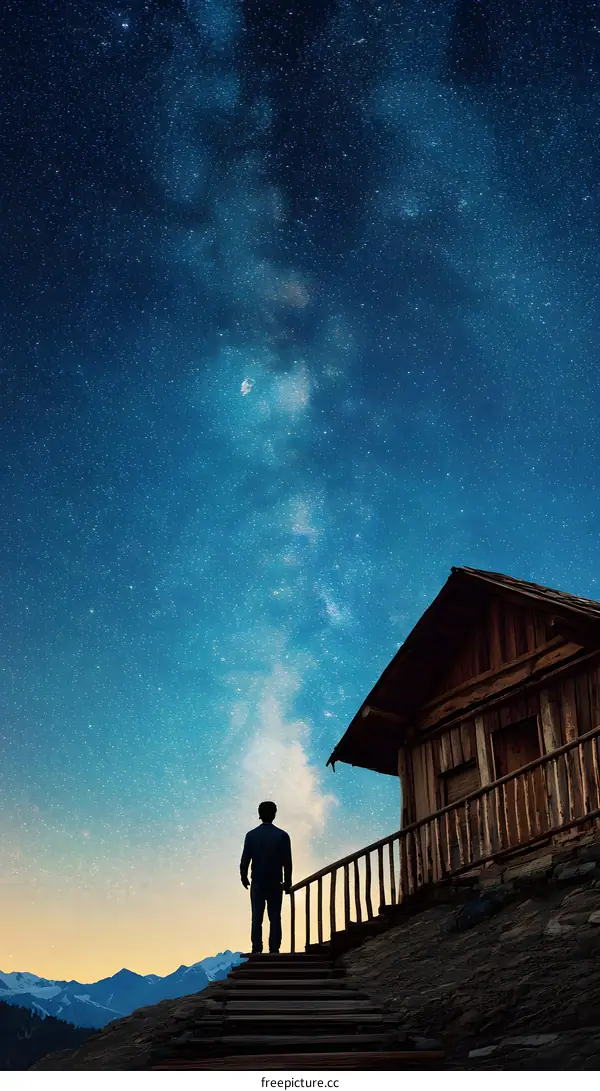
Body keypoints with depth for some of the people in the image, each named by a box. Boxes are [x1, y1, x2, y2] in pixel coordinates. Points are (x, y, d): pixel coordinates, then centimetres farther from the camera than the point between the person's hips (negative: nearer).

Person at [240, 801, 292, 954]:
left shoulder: (251, 835, -3)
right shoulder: (282, 835, -4)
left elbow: (245, 859, -1)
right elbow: (287, 862, -4)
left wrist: (244, 877, 15)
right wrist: (287, 881, 6)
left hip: (257, 882, 1)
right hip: (275, 883, -1)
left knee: (257, 917, 5)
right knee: (275, 917, 3)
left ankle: (256, 949, 2)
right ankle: (274, 950, -1)